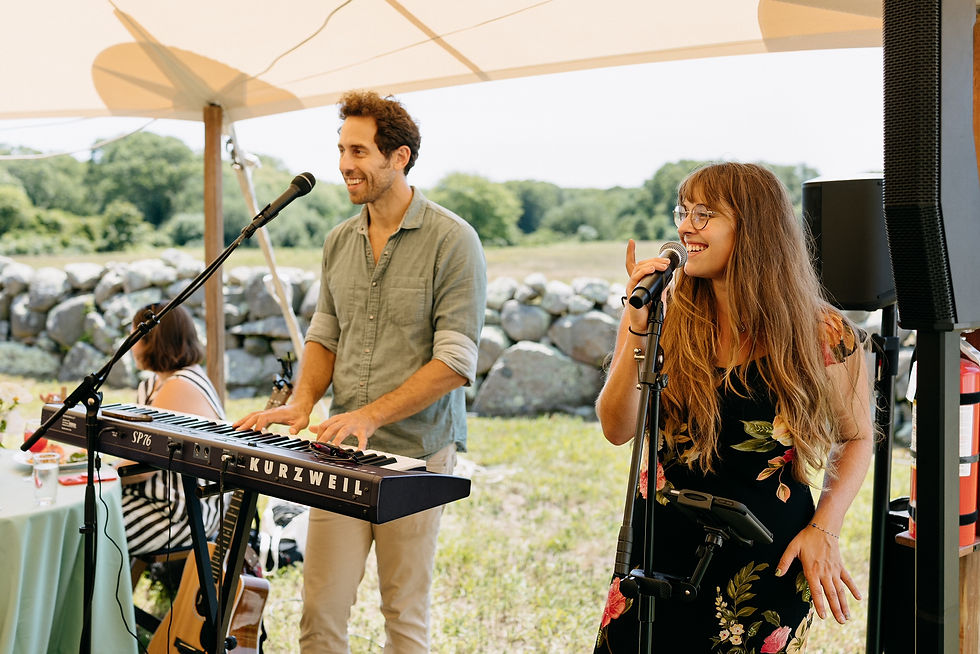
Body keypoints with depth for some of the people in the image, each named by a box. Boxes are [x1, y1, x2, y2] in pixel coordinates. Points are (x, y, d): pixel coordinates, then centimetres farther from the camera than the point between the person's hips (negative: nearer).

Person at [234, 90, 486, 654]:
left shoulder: (452, 241, -10)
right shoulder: (340, 241, 10)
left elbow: (455, 362, -15)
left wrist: (370, 415, -21)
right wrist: (302, 402, 0)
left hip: (416, 455, -5)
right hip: (341, 453, 5)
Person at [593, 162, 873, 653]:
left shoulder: (821, 336, -8)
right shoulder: (665, 316, -3)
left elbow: (856, 437, 7)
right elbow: (616, 429, -10)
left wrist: (823, 529, -5)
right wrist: (638, 327, -20)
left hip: (768, 559, -1)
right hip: (661, 548, 2)